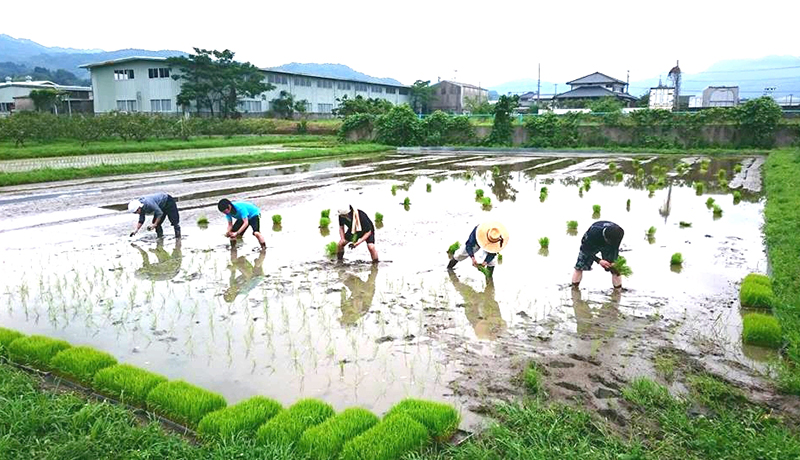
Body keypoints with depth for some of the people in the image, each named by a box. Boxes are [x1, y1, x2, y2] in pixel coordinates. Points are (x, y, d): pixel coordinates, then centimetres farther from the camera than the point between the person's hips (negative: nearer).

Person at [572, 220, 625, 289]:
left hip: (608, 247, 3)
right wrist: (599, 261, -40)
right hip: (590, 245, -2)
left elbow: (615, 249, -15)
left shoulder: (618, 233, -32)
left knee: (615, 269, -6)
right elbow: (585, 249, -31)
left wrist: (614, 261, -29)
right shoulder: (594, 232, -43)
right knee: (580, 267, -6)